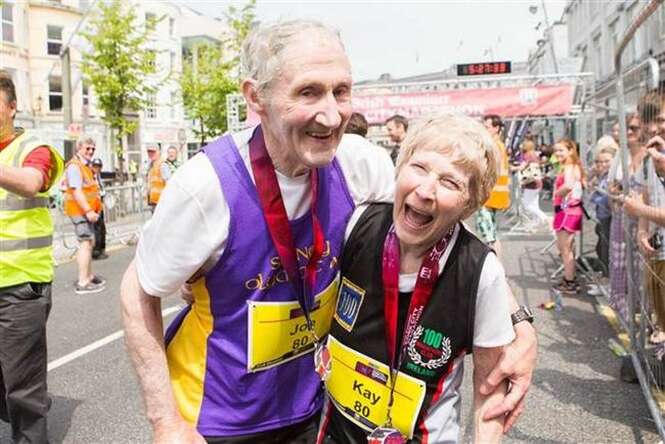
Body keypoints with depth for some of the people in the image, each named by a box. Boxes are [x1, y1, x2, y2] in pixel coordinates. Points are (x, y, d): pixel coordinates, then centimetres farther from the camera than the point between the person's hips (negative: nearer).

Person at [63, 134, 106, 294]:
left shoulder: (85, 166, 18)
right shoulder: (74, 166, -14)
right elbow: (76, 191, -23)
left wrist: (93, 209, 19)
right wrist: (88, 211, -27)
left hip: (86, 211, 11)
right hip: (80, 210, -11)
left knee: (89, 243, 18)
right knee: (85, 243, -13)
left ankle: (89, 276, 30)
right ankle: (82, 283, -13)